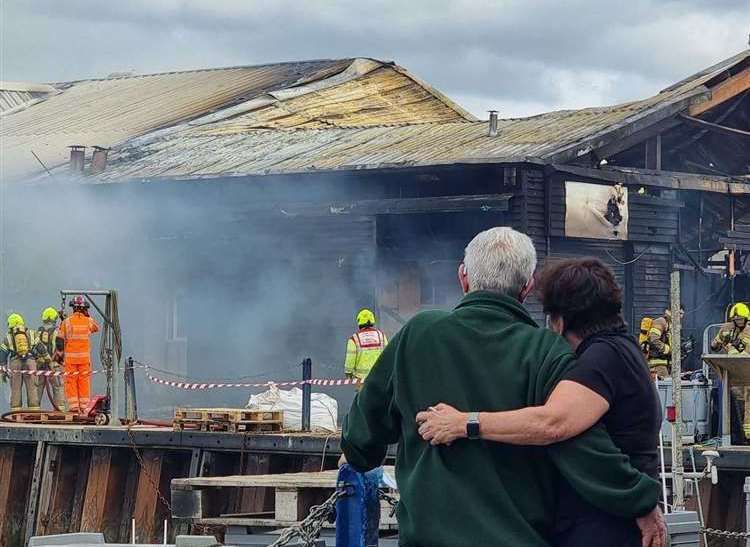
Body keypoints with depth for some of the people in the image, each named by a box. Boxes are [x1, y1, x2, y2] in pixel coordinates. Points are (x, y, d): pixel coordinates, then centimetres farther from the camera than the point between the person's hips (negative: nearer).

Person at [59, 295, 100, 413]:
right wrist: (88, 316, 14)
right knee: (84, 381, 8)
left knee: (71, 381, 5)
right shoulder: (88, 321, -1)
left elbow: (60, 340, -4)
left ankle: (73, 405, 1)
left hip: (70, 356, -1)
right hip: (85, 356, 1)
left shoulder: (66, 322, -5)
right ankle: (84, 406, 8)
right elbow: (97, 328, 22)